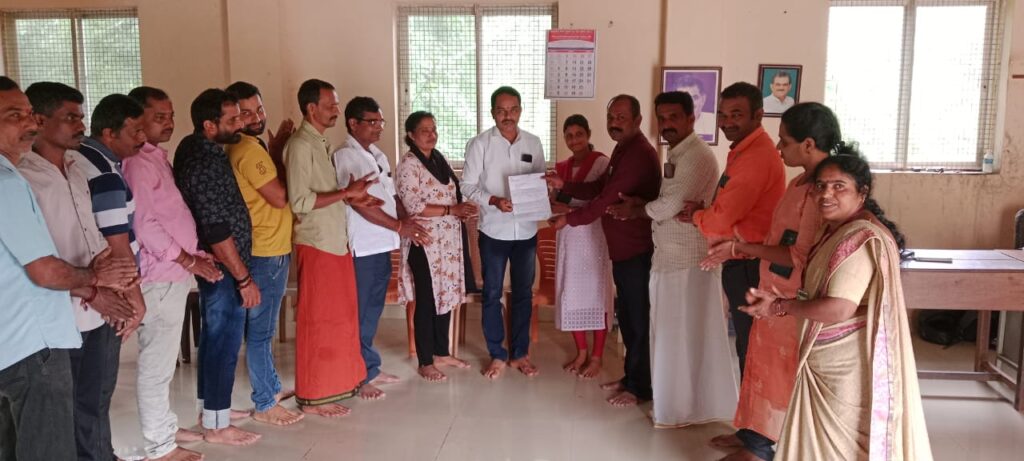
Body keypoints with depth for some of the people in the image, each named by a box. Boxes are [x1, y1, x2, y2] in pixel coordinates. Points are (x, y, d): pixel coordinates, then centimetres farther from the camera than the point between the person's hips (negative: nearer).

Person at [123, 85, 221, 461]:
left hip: (174, 274, 10)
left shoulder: (157, 158, 16)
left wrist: (195, 254, 12)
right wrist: (188, 260, -17)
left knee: (164, 361, 19)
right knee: (157, 364, -1)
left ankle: (165, 427, 31)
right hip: (159, 277, -10)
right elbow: (144, 223, -22)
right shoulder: (137, 163, -15)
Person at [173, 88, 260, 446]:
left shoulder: (196, 148, 8)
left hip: (215, 265, 10)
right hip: (223, 268, -10)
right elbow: (218, 231, -24)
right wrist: (244, 278, -20)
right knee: (225, 340, -1)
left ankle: (210, 405, 32)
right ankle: (216, 425, 10)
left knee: (214, 336, 18)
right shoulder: (205, 164, -23)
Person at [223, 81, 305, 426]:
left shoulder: (253, 147, 13)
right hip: (265, 253, -11)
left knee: (263, 326, 19)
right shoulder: (249, 151, -18)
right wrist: (278, 152, -7)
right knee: (260, 329, -2)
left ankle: (272, 387, 33)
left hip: (272, 248, 11)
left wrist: (276, 149, 1)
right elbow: (280, 197, -20)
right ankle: (265, 405, 7)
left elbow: (272, 189, 12)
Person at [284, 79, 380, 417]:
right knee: (318, 320, -1)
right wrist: (346, 192, -19)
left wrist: (353, 198, 6)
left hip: (336, 241, 9)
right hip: (316, 245, -9)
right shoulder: (300, 146, -15)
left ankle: (337, 382, 28)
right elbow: (300, 201, -21)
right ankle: (313, 396, 10)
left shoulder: (320, 143, 15)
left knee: (341, 315, 15)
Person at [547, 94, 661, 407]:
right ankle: (631, 377, 31)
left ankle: (641, 388, 14)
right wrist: (563, 186, 4)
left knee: (639, 319, 1)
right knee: (627, 317, 18)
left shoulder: (640, 154, -20)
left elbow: (608, 200, -22)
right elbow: (600, 189, 17)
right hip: (622, 249, 10)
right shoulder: (622, 150, 15)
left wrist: (569, 219, -12)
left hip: (638, 250, -10)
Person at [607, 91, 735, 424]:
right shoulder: (678, 154, 15)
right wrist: (636, 204, -1)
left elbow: (669, 206, -25)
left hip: (686, 259, -10)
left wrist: (633, 211, -9)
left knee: (682, 333, 0)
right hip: (673, 255, 10)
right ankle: (683, 402, 30)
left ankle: (684, 408, 14)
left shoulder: (696, 156, -18)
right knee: (676, 332, 17)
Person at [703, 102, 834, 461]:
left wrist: (741, 248, -23)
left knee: (779, 369, 6)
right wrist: (739, 249, 7)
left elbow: (800, 257, -27)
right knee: (764, 362, 19)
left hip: (792, 299, -9)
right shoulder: (803, 181, 7)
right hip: (774, 292, 9)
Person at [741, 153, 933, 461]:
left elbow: (838, 309, -28)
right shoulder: (836, 231, 10)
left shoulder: (861, 238, -23)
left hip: (847, 365, -10)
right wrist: (778, 299, 2)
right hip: (830, 362, 10)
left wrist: (780, 306, -17)